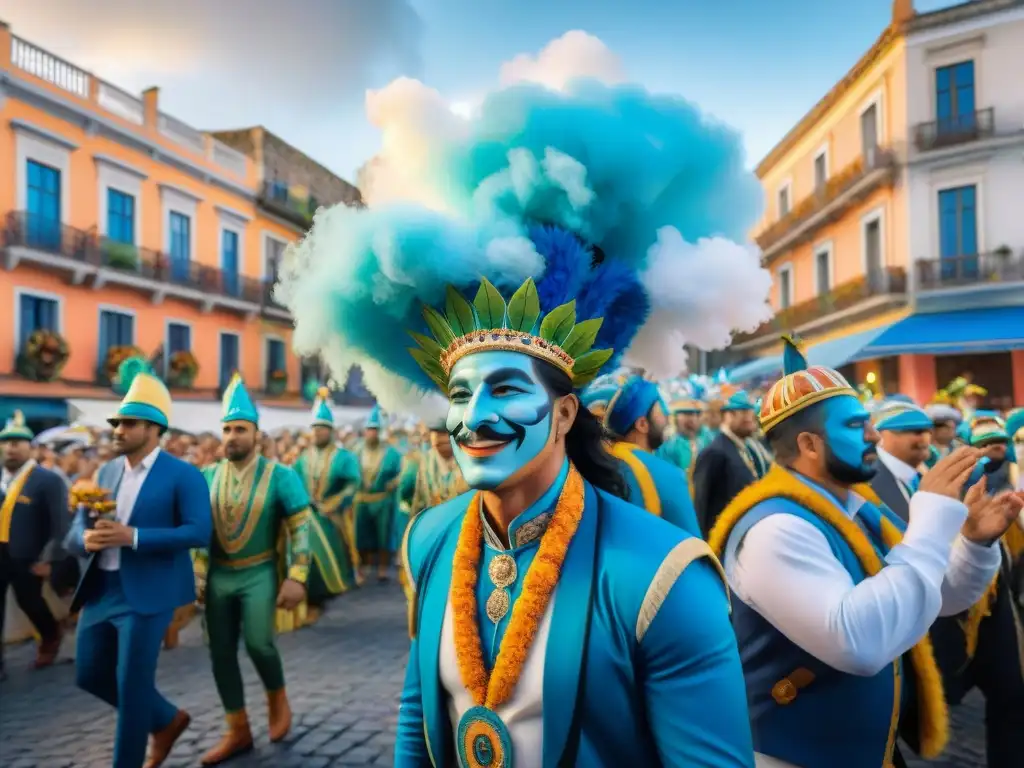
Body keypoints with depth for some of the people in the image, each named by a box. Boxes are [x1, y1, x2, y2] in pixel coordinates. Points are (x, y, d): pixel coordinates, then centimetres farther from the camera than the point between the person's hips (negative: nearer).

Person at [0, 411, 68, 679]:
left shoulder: (48, 480, -12)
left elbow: (60, 524, -14)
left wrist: (48, 559, -18)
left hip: (26, 558, -4)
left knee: (28, 601, 11)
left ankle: (51, 637, 41)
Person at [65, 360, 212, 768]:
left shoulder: (182, 475, -10)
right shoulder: (105, 472, 10)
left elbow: (199, 532, -19)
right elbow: (75, 532, 10)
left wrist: (132, 536, -25)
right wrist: (86, 539, -15)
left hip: (147, 593, -7)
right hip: (100, 590, 7)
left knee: (131, 684, -1)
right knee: (90, 674, 15)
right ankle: (168, 720, 36)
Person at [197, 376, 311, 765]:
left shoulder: (279, 475, -9)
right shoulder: (207, 476, 3)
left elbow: (301, 526, -11)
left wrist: (296, 577, -18)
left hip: (259, 573, -4)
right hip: (218, 575, 4)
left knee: (258, 643, -15)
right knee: (221, 653, 7)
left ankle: (277, 699, 17)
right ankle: (238, 732, 23)